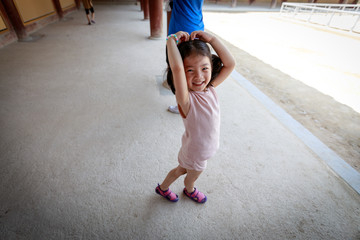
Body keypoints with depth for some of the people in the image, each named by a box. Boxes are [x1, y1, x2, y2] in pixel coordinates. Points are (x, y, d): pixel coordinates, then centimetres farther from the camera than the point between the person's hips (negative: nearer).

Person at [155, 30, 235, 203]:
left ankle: (162, 188, 61)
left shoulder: (210, 88, -14)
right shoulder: (186, 99, -34)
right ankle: (189, 190, 64)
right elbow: (176, 68, -50)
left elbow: (230, 64, -15)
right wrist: (172, 40, -36)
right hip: (194, 154, -6)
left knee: (181, 169, 30)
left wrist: (211, 39, -22)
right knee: (192, 175, 27)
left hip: (207, 148, 6)